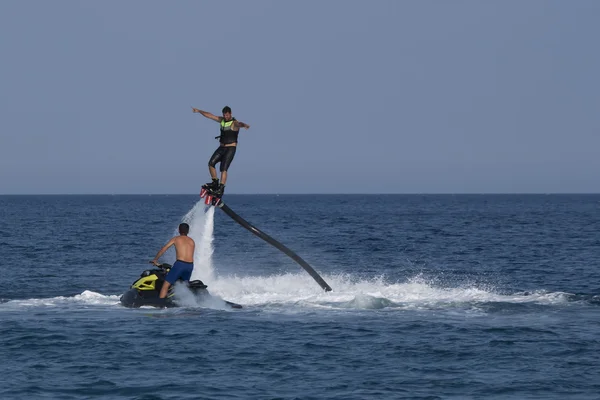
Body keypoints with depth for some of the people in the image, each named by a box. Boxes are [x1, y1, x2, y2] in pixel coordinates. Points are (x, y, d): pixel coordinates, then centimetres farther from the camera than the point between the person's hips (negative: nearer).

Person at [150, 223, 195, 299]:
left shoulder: (176, 239, 10)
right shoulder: (192, 241, 20)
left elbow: (163, 249, 7)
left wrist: (155, 260, 17)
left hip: (180, 264, -5)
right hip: (190, 265, 5)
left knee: (166, 285, -6)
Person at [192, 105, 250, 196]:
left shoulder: (234, 123, -11)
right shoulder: (222, 120, 10)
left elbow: (239, 124, -35)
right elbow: (209, 115, 19)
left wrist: (244, 125, -58)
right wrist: (199, 111, 24)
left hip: (230, 148, -7)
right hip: (221, 147, 7)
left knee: (223, 168, -16)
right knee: (211, 163, -5)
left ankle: (221, 188, -18)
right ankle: (215, 182, 6)